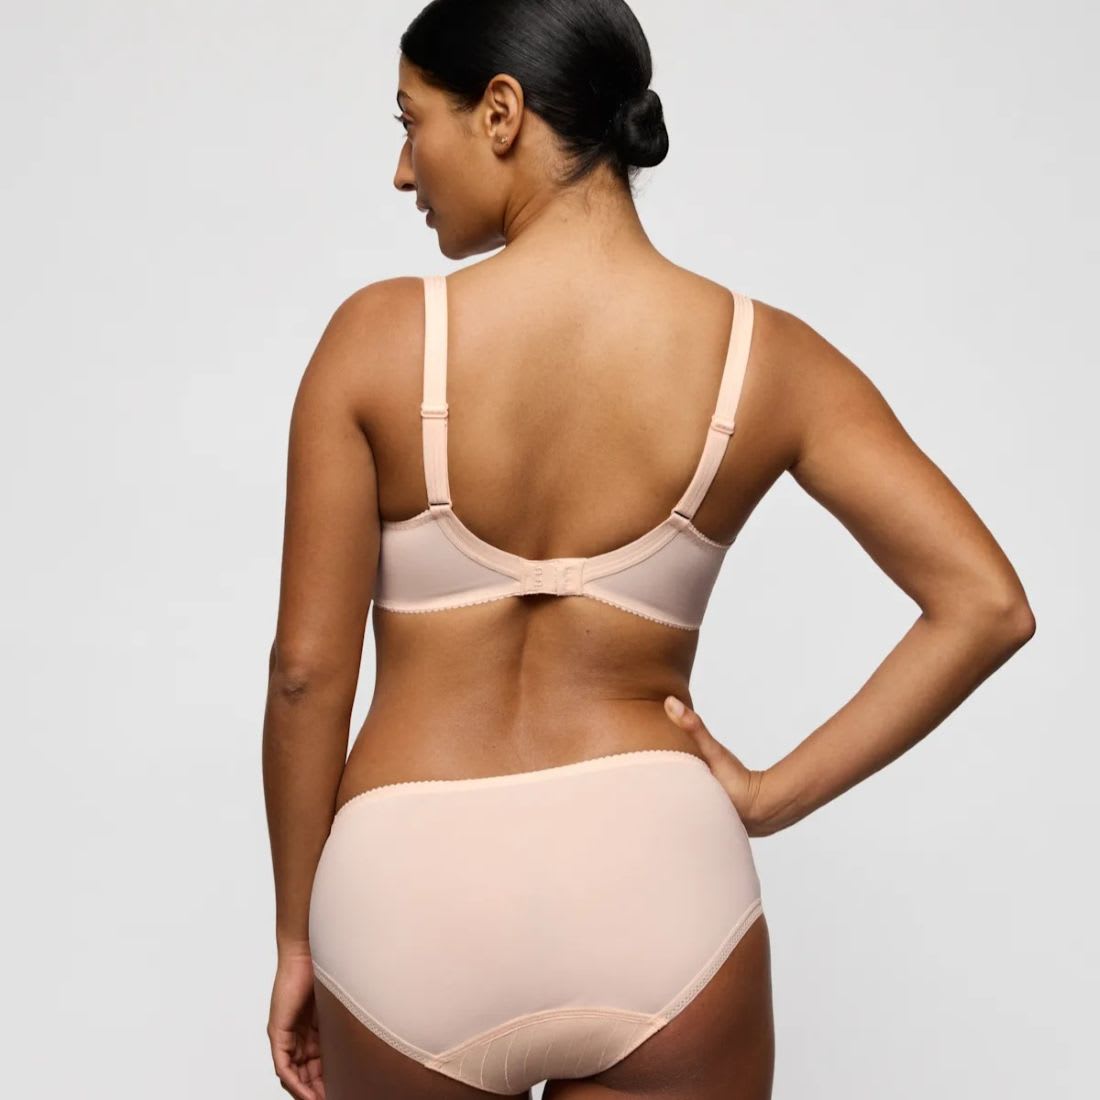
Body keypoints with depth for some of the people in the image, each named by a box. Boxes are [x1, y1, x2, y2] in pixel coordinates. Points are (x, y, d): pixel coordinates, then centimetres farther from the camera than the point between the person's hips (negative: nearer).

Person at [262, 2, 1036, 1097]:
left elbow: (307, 669, -6)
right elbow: (987, 606, -7)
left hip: (410, 902, 0)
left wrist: (298, 936, 6)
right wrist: (774, 794, 0)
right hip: (655, 882, 1)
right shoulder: (766, 356, -3)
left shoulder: (378, 338, -8)